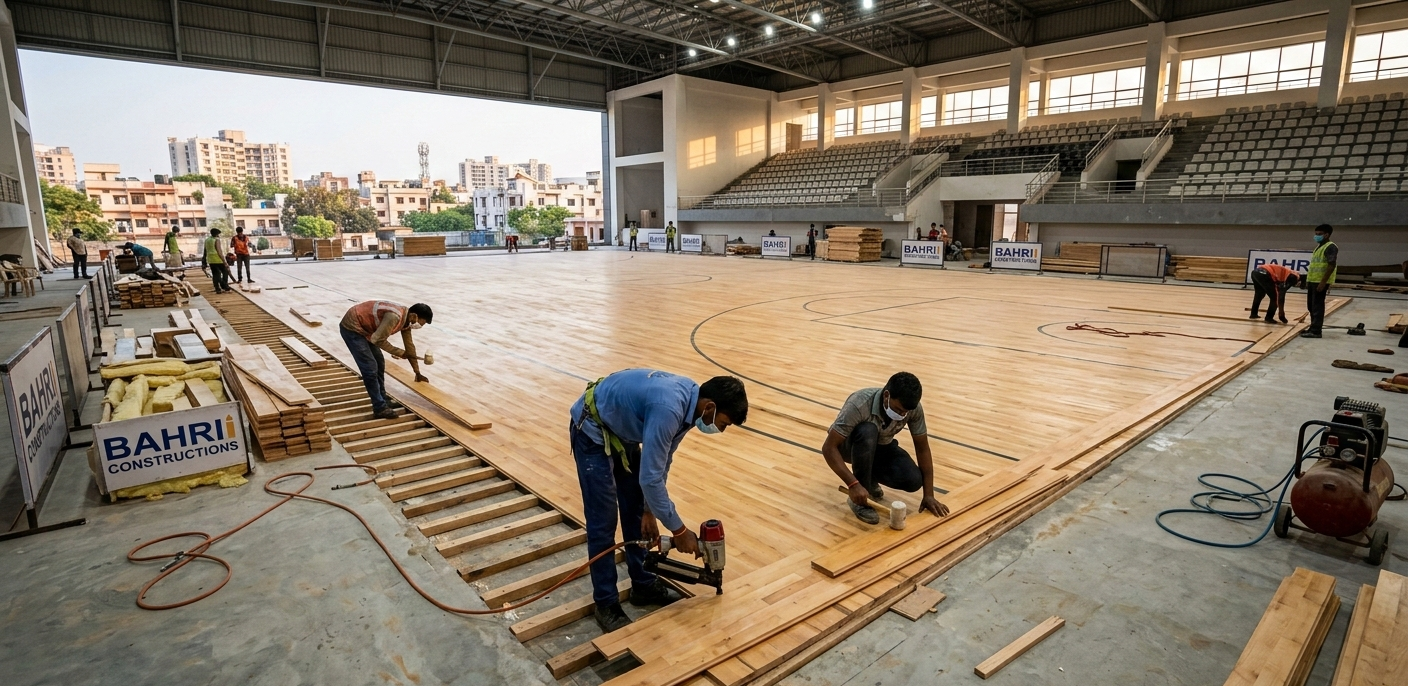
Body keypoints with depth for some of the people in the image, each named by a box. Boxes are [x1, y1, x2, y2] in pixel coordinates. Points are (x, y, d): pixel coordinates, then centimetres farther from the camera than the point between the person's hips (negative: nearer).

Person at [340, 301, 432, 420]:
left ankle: (383, 399, 25)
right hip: (351, 328, -10)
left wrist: (417, 372, 17)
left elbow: (409, 345, 11)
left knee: (379, 363, 14)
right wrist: (398, 352, -11)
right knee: (370, 368, -10)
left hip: (363, 328, 10)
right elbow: (378, 340, -25)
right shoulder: (395, 316, -29)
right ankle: (379, 408, -4)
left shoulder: (406, 318, 1)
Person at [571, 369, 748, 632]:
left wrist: (649, 510, 5)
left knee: (635, 511, 13)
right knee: (603, 521, -3)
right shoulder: (669, 409, -36)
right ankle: (606, 604, 12)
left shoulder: (689, 400, -8)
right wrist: (679, 530, -22)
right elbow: (650, 477, -32)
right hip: (592, 431, -9)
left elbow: (661, 464, 3)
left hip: (622, 429, 9)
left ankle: (643, 585, 28)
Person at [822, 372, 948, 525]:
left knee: (913, 481, -23)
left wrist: (928, 495, -16)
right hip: (849, 445, -4)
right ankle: (859, 500, -22)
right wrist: (853, 484, -43)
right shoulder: (859, 405, -37)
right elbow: (828, 448, -36)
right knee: (868, 431, -39)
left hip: (881, 447, 4)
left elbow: (922, 449, -13)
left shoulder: (914, 408, -24)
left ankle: (869, 476, 9)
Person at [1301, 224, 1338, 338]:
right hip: (1312, 281, 9)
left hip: (1320, 282, -9)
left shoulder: (1331, 247, -10)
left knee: (1317, 306, -7)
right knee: (1311, 306, 13)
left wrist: (1323, 282, -22)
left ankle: (1315, 331, -4)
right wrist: (1308, 280, 21)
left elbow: (1331, 265, -17)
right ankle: (1313, 328, 21)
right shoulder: (1319, 247, 19)